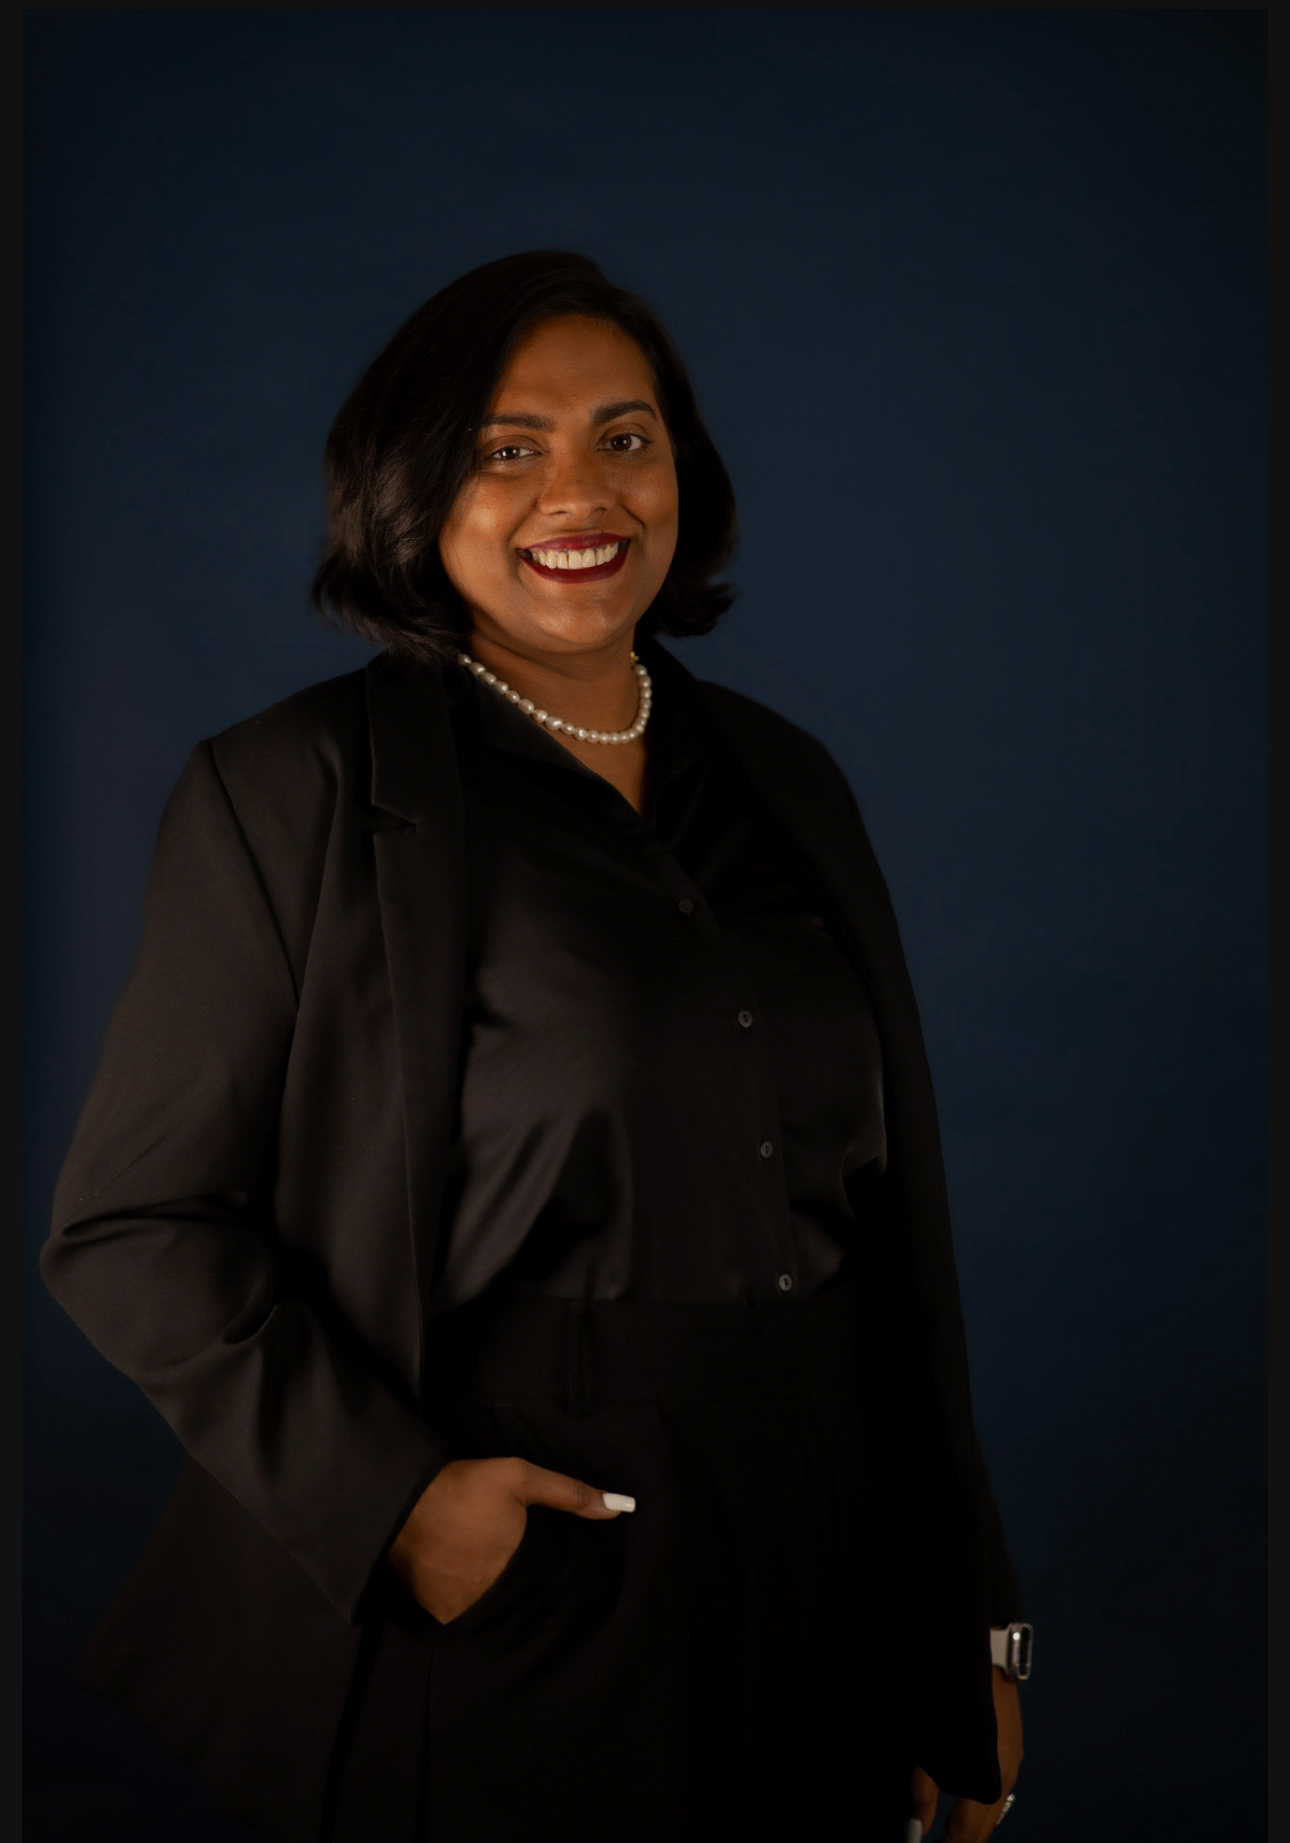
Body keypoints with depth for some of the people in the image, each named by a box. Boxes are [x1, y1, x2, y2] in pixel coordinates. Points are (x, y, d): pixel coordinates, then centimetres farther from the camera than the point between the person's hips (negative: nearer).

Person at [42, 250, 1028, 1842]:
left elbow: (896, 1220, 11)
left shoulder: (785, 786, 9)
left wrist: (969, 1622, 11)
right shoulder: (292, 791, -7)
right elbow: (129, 1228, -8)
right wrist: (388, 1499, -18)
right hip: (497, 1605, -4)